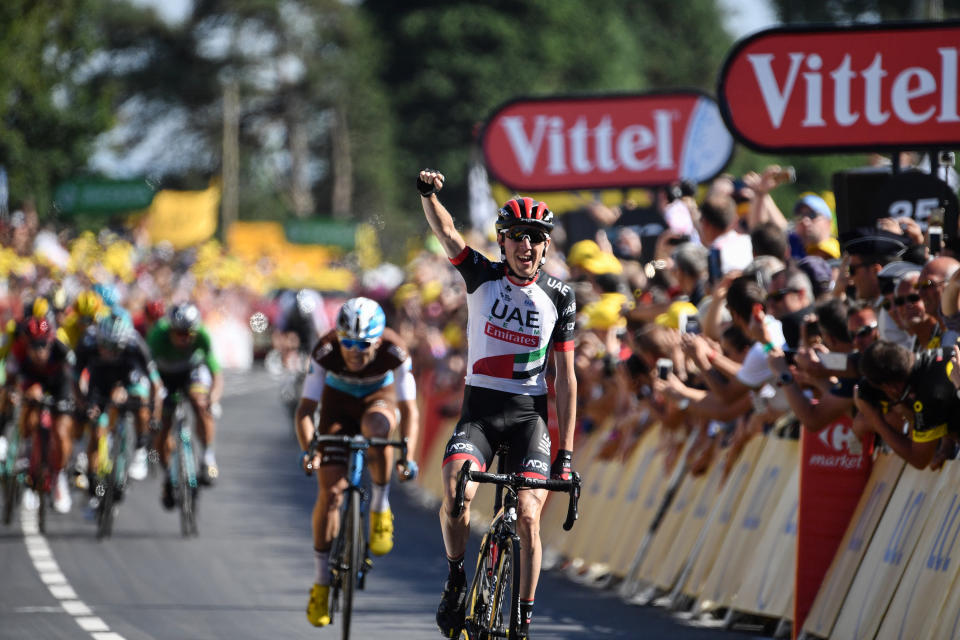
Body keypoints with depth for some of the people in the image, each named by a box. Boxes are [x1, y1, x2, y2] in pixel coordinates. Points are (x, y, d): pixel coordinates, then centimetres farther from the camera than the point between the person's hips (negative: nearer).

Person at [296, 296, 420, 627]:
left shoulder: (394, 352, -32)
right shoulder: (325, 351, -32)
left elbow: (409, 410, -30)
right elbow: (305, 410, -29)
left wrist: (407, 456, -43)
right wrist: (309, 450, -45)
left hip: (379, 400, -1)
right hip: (338, 404, 1)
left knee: (376, 428, -39)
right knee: (329, 491, -10)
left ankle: (380, 512, -17)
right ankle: (321, 583, 2)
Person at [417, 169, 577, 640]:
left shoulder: (558, 297, 0)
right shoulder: (482, 277, -1)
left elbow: (565, 377, 1)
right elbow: (446, 232, -18)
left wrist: (566, 450, -3)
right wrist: (428, 195, -40)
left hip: (530, 413, 0)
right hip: (479, 409, 0)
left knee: (528, 516, -15)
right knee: (457, 492, -26)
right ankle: (456, 581, -2)